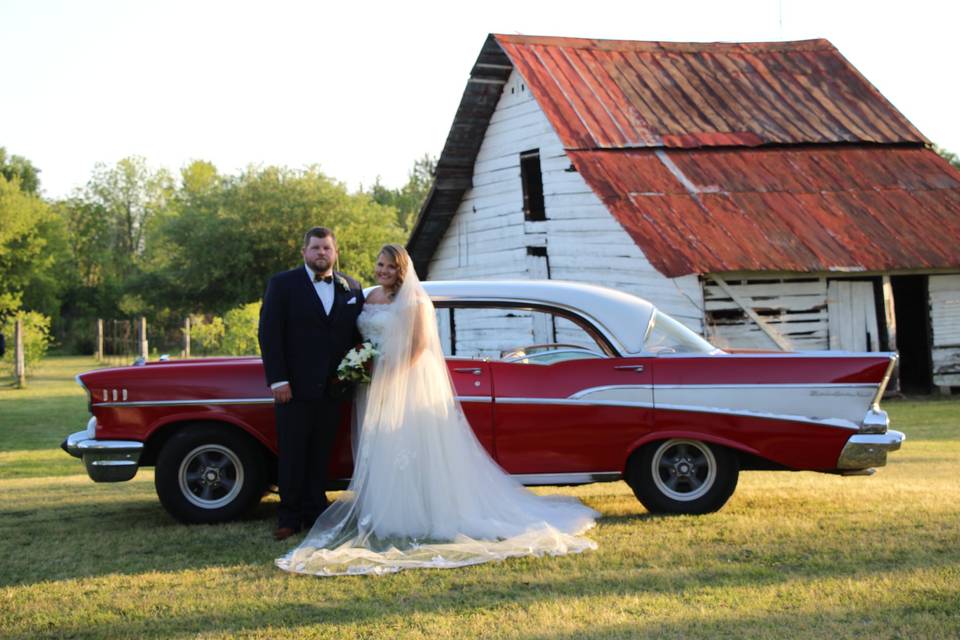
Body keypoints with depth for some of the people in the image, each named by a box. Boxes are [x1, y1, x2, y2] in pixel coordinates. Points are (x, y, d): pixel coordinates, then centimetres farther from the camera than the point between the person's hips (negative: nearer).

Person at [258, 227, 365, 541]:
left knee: (321, 456, 9)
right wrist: (278, 381, -13)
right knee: (291, 456, 3)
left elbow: (358, 335, 12)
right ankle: (289, 517, 11)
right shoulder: (283, 284, -2)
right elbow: (269, 334, -6)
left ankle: (315, 514, 17)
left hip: (332, 388, 3)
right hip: (293, 387, -3)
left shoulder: (351, 288, 9)